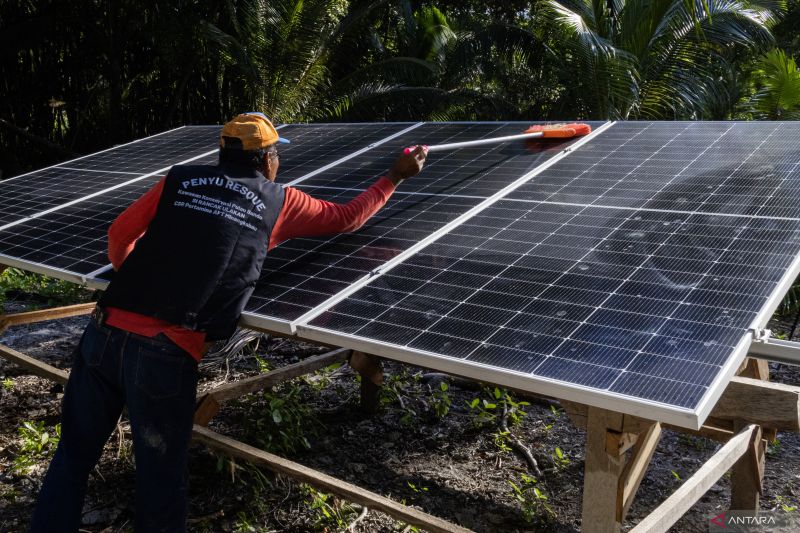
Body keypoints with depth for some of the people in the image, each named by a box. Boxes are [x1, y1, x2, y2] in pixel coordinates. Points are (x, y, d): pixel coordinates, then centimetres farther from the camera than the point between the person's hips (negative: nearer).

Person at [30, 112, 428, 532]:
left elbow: (120, 234, 19)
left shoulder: (179, 180, 13)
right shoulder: (279, 203, 8)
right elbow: (346, 218, 22)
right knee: (160, 481, 13)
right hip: (166, 352, -3)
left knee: (72, 459, 19)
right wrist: (396, 176, 36)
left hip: (105, 330, 4)